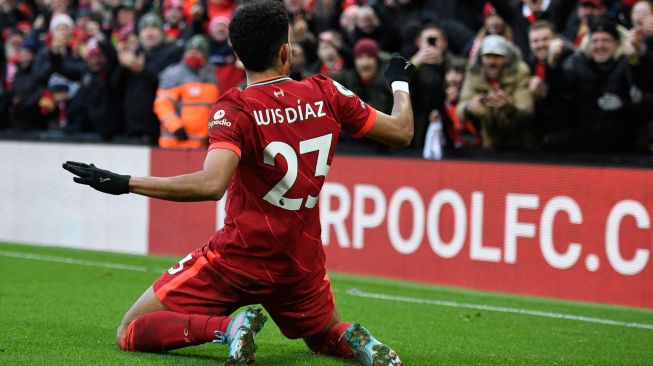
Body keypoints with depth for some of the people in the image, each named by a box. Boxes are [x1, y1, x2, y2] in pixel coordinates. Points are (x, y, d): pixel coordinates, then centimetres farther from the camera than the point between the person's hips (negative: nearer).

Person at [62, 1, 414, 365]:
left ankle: (225, 327, -17)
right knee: (328, 336, 33)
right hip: (303, 262, 4)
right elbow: (402, 131, 7)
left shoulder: (235, 110, -16)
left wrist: (124, 183, -28)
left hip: (238, 258, -4)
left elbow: (212, 184, -32)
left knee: (130, 332, 5)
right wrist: (400, 83, 27)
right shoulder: (326, 95, -4)